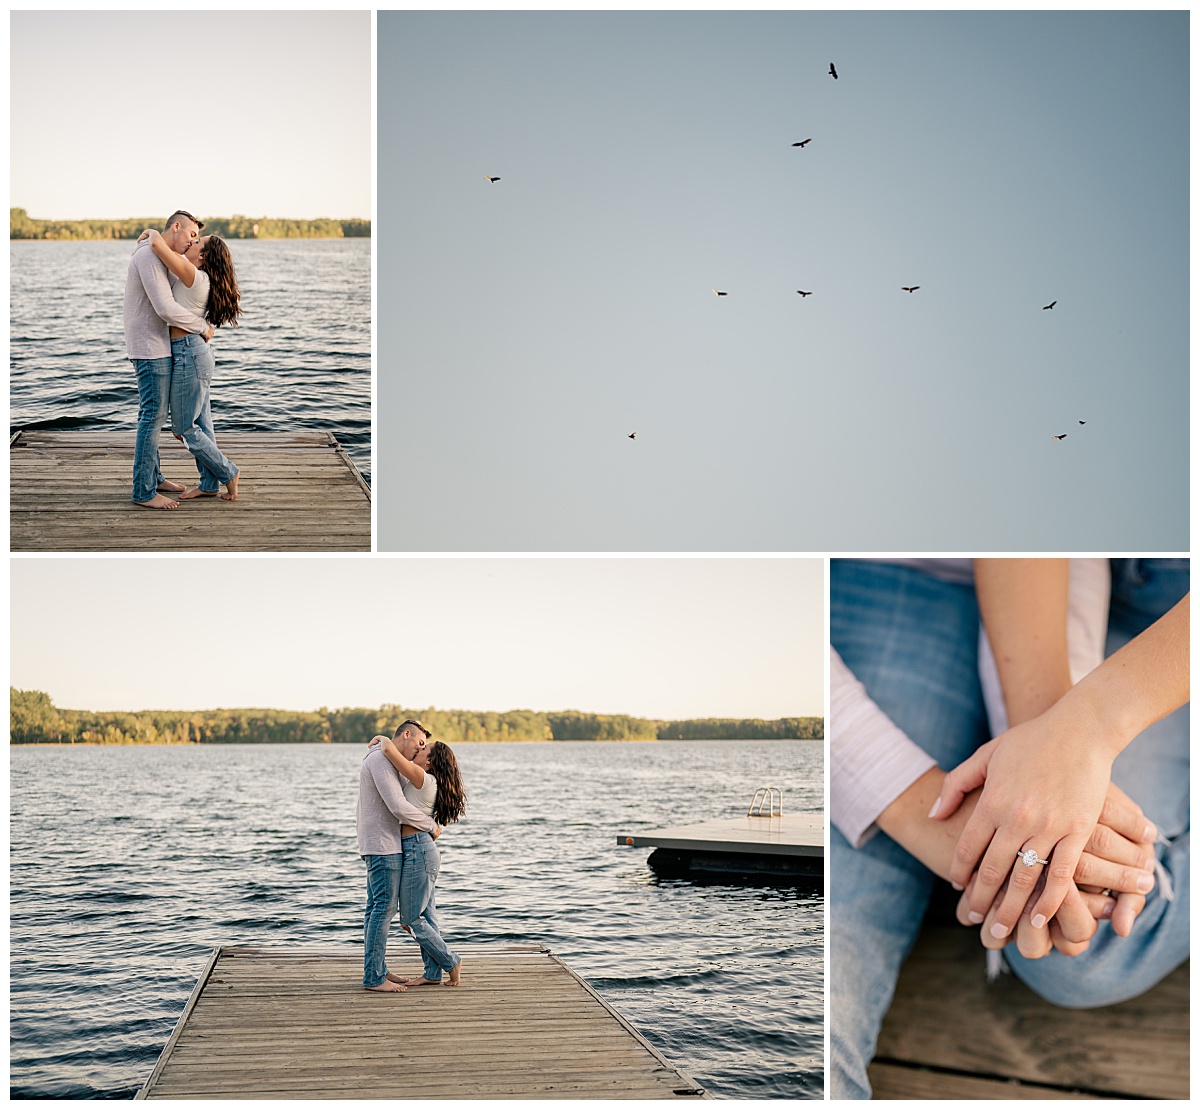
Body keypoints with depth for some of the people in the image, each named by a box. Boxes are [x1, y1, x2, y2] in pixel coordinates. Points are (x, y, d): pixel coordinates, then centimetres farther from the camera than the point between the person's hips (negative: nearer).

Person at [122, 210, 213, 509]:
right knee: (152, 416, -8)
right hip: (150, 348, -11)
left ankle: (152, 477, 27)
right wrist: (203, 327, -13)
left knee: (152, 413, 17)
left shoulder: (158, 259, 15)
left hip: (156, 346, 11)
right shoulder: (149, 256, -18)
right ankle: (144, 492, -5)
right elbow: (166, 309, -25)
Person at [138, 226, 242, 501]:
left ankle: (227, 473, 11)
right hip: (196, 352, 10)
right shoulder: (200, 281, 10)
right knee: (201, 424, 13)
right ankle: (209, 484, 19)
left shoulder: (194, 275, -18)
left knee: (184, 427, 1)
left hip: (187, 355, -10)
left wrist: (151, 233, -6)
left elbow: (158, 245, -27)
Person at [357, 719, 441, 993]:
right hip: (382, 845, -11)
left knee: (376, 908, 11)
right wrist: (432, 826, -11)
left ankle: (377, 970, 15)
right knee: (384, 908, -10)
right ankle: (374, 977, -9)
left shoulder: (383, 761, 18)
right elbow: (398, 807, -22)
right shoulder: (381, 760, -16)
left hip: (379, 845, 11)